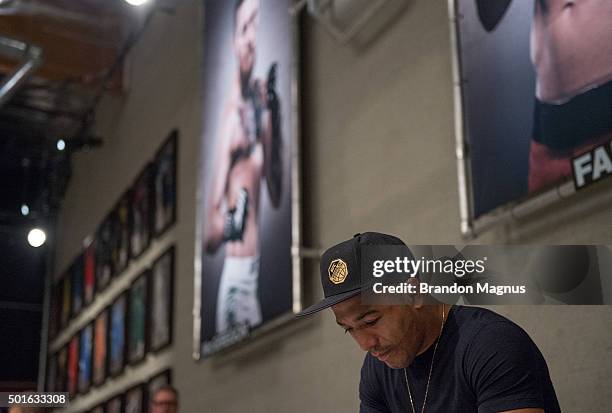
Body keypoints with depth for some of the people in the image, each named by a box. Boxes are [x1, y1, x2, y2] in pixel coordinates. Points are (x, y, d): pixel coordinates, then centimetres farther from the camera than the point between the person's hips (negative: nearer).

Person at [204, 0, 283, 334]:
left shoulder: (263, 100, 7)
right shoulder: (230, 113, -9)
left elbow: (276, 194, 7)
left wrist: (275, 126, -3)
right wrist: (223, 224, -32)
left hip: (257, 259, 5)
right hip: (233, 263, -5)